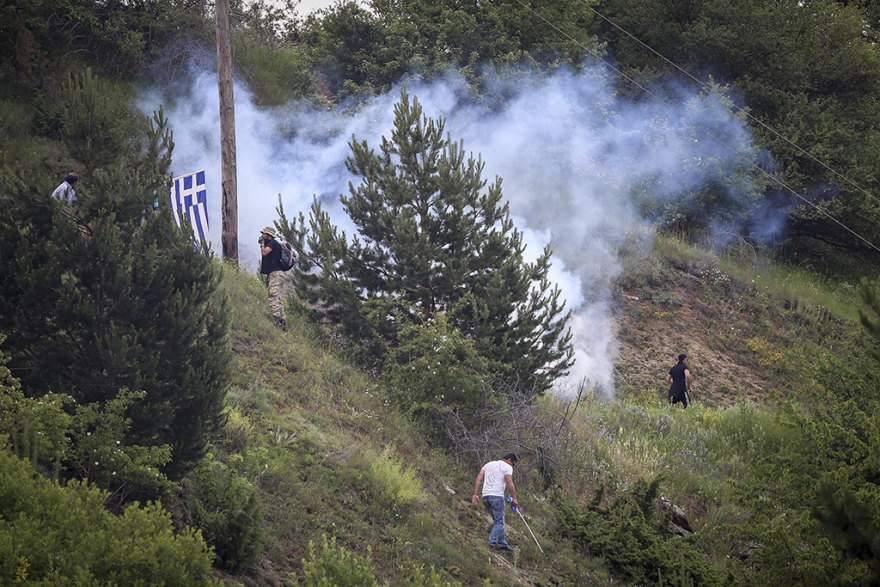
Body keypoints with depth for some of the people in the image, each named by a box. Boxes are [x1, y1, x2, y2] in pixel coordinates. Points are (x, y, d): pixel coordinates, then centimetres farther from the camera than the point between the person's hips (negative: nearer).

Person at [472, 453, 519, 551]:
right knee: (499, 522, -2)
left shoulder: (488, 464, 24)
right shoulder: (507, 467, 4)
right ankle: (492, 542, -13)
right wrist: (514, 498, -9)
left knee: (498, 521, 15)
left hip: (485, 496, 7)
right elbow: (509, 482, -10)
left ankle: (503, 543, 16)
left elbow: (478, 479, 14)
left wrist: (475, 494, 10)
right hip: (497, 495, -7)